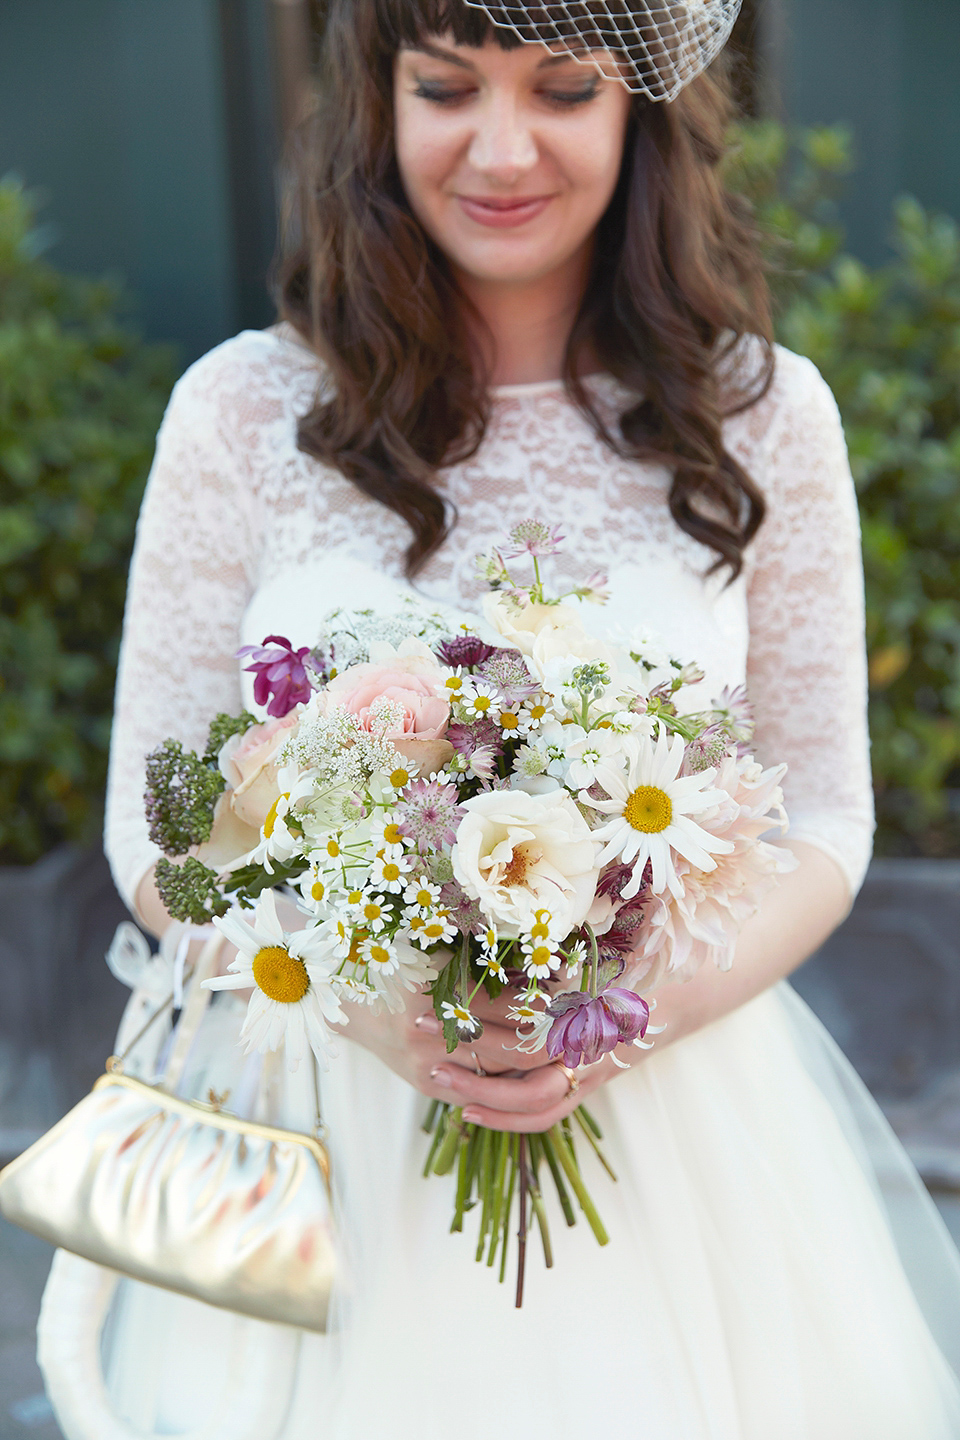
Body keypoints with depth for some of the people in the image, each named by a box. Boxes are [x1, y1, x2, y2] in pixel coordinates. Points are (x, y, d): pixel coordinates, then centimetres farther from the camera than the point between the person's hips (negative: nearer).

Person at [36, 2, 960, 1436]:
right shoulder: (244, 411, -8)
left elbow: (824, 819, 1)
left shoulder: (764, 416, -5)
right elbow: (156, 830, -3)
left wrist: (649, 1004, -17)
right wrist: (367, 1003, -19)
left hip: (674, 1113, 1)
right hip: (328, 1123, 0)